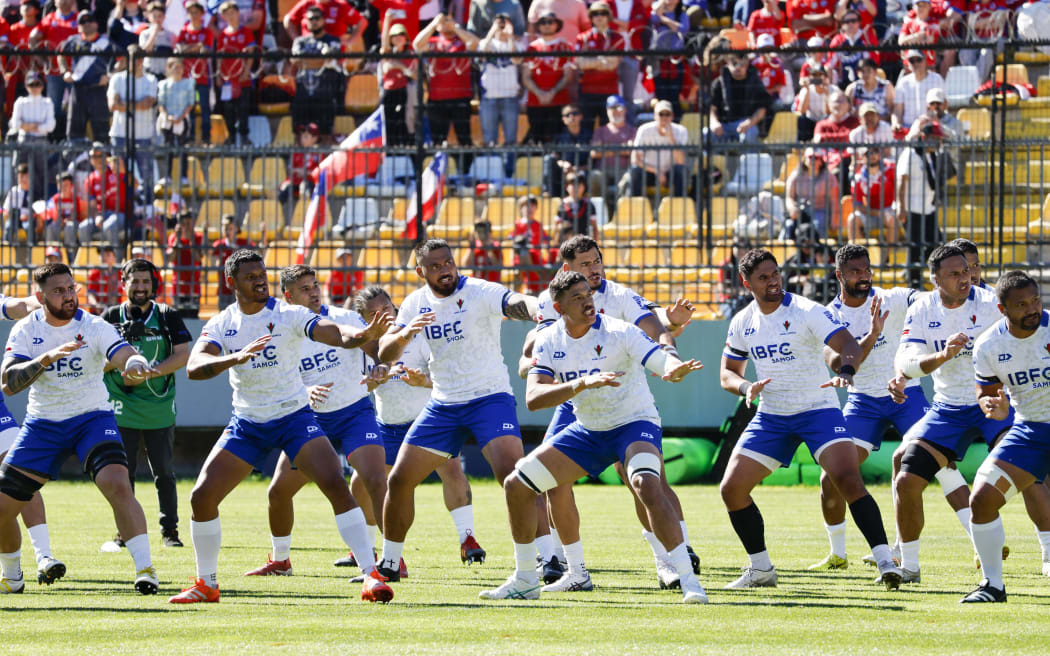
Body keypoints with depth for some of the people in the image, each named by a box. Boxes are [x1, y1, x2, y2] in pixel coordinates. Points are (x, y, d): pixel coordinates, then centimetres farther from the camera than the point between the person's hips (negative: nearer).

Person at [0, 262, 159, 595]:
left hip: (92, 418, -3)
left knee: (118, 484, -28)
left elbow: (124, 354, -30)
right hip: (42, 424, 3)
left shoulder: (94, 327, -13)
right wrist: (46, 358, -32)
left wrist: (136, 365, -55)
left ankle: (145, 568, -24)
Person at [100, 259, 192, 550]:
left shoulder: (166, 316, 3)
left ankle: (169, 530, 11)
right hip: (122, 408, 0)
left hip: (159, 407, 0)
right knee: (123, 473, -1)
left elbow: (183, 355, -4)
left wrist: (150, 372, -16)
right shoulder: (111, 316, 5)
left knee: (164, 472, 2)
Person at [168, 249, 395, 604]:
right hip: (247, 424, 3)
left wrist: (364, 334, -49)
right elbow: (194, 368, -20)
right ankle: (206, 584, 15)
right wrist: (236, 358, -38)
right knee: (202, 497, -5)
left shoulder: (289, 315, -11)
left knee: (335, 484, -22)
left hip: (294, 416, -3)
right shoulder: (221, 325, -4)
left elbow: (335, 334, -26)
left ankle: (371, 575, -18)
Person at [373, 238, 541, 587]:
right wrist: (403, 336, -23)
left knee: (512, 473, -24)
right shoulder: (416, 304, 3)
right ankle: (389, 564, 22)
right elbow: (384, 356, 0)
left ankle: (533, 564, -18)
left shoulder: (478, 293, -15)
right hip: (442, 404, 5)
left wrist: (533, 308, -60)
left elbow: (515, 303, -36)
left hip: (489, 397, -5)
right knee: (399, 480, 4)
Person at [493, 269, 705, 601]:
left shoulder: (619, 332, -19)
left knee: (647, 486, -35)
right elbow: (533, 398, -17)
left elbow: (660, 360, -33)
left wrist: (674, 369, -58)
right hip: (587, 431, 6)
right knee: (516, 485, 3)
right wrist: (583, 383, -32)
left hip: (634, 423, -6)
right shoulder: (548, 340, -7)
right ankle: (523, 580, 20)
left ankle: (688, 579, -32)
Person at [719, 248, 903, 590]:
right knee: (732, 488, -2)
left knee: (848, 479, -25)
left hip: (818, 411, -5)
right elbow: (728, 372, 11)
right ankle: (761, 570, 15)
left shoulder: (806, 311, -13)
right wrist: (746, 388, -12)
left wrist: (845, 371, -45)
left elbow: (848, 344, -23)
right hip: (770, 417, 5)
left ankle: (885, 561, -23)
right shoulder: (742, 323, 3)